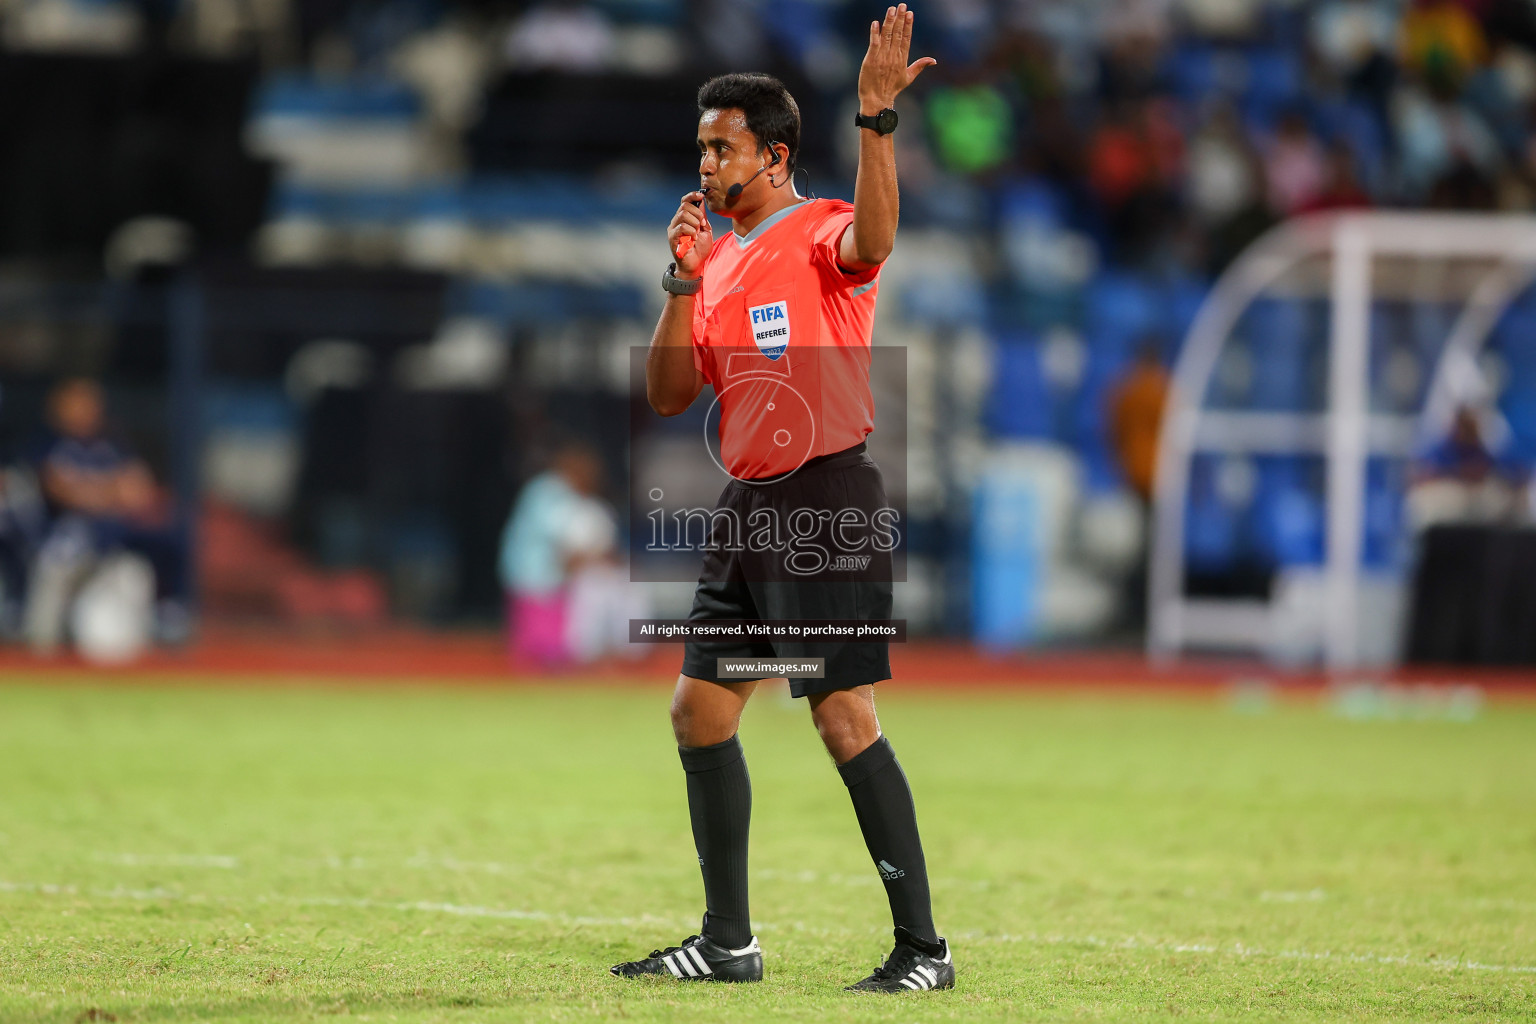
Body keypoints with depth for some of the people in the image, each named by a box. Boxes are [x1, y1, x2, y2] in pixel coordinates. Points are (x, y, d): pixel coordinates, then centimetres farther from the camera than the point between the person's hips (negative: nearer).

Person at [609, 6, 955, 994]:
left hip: (827, 502, -9)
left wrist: (875, 116, -43)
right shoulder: (717, 261, 16)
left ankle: (923, 946, -8)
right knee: (700, 711, 8)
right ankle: (729, 941, 17)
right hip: (748, 506, 9)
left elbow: (871, 238, -32)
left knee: (845, 719, -13)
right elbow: (671, 394, 12)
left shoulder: (820, 235, -6)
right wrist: (682, 280, 0)